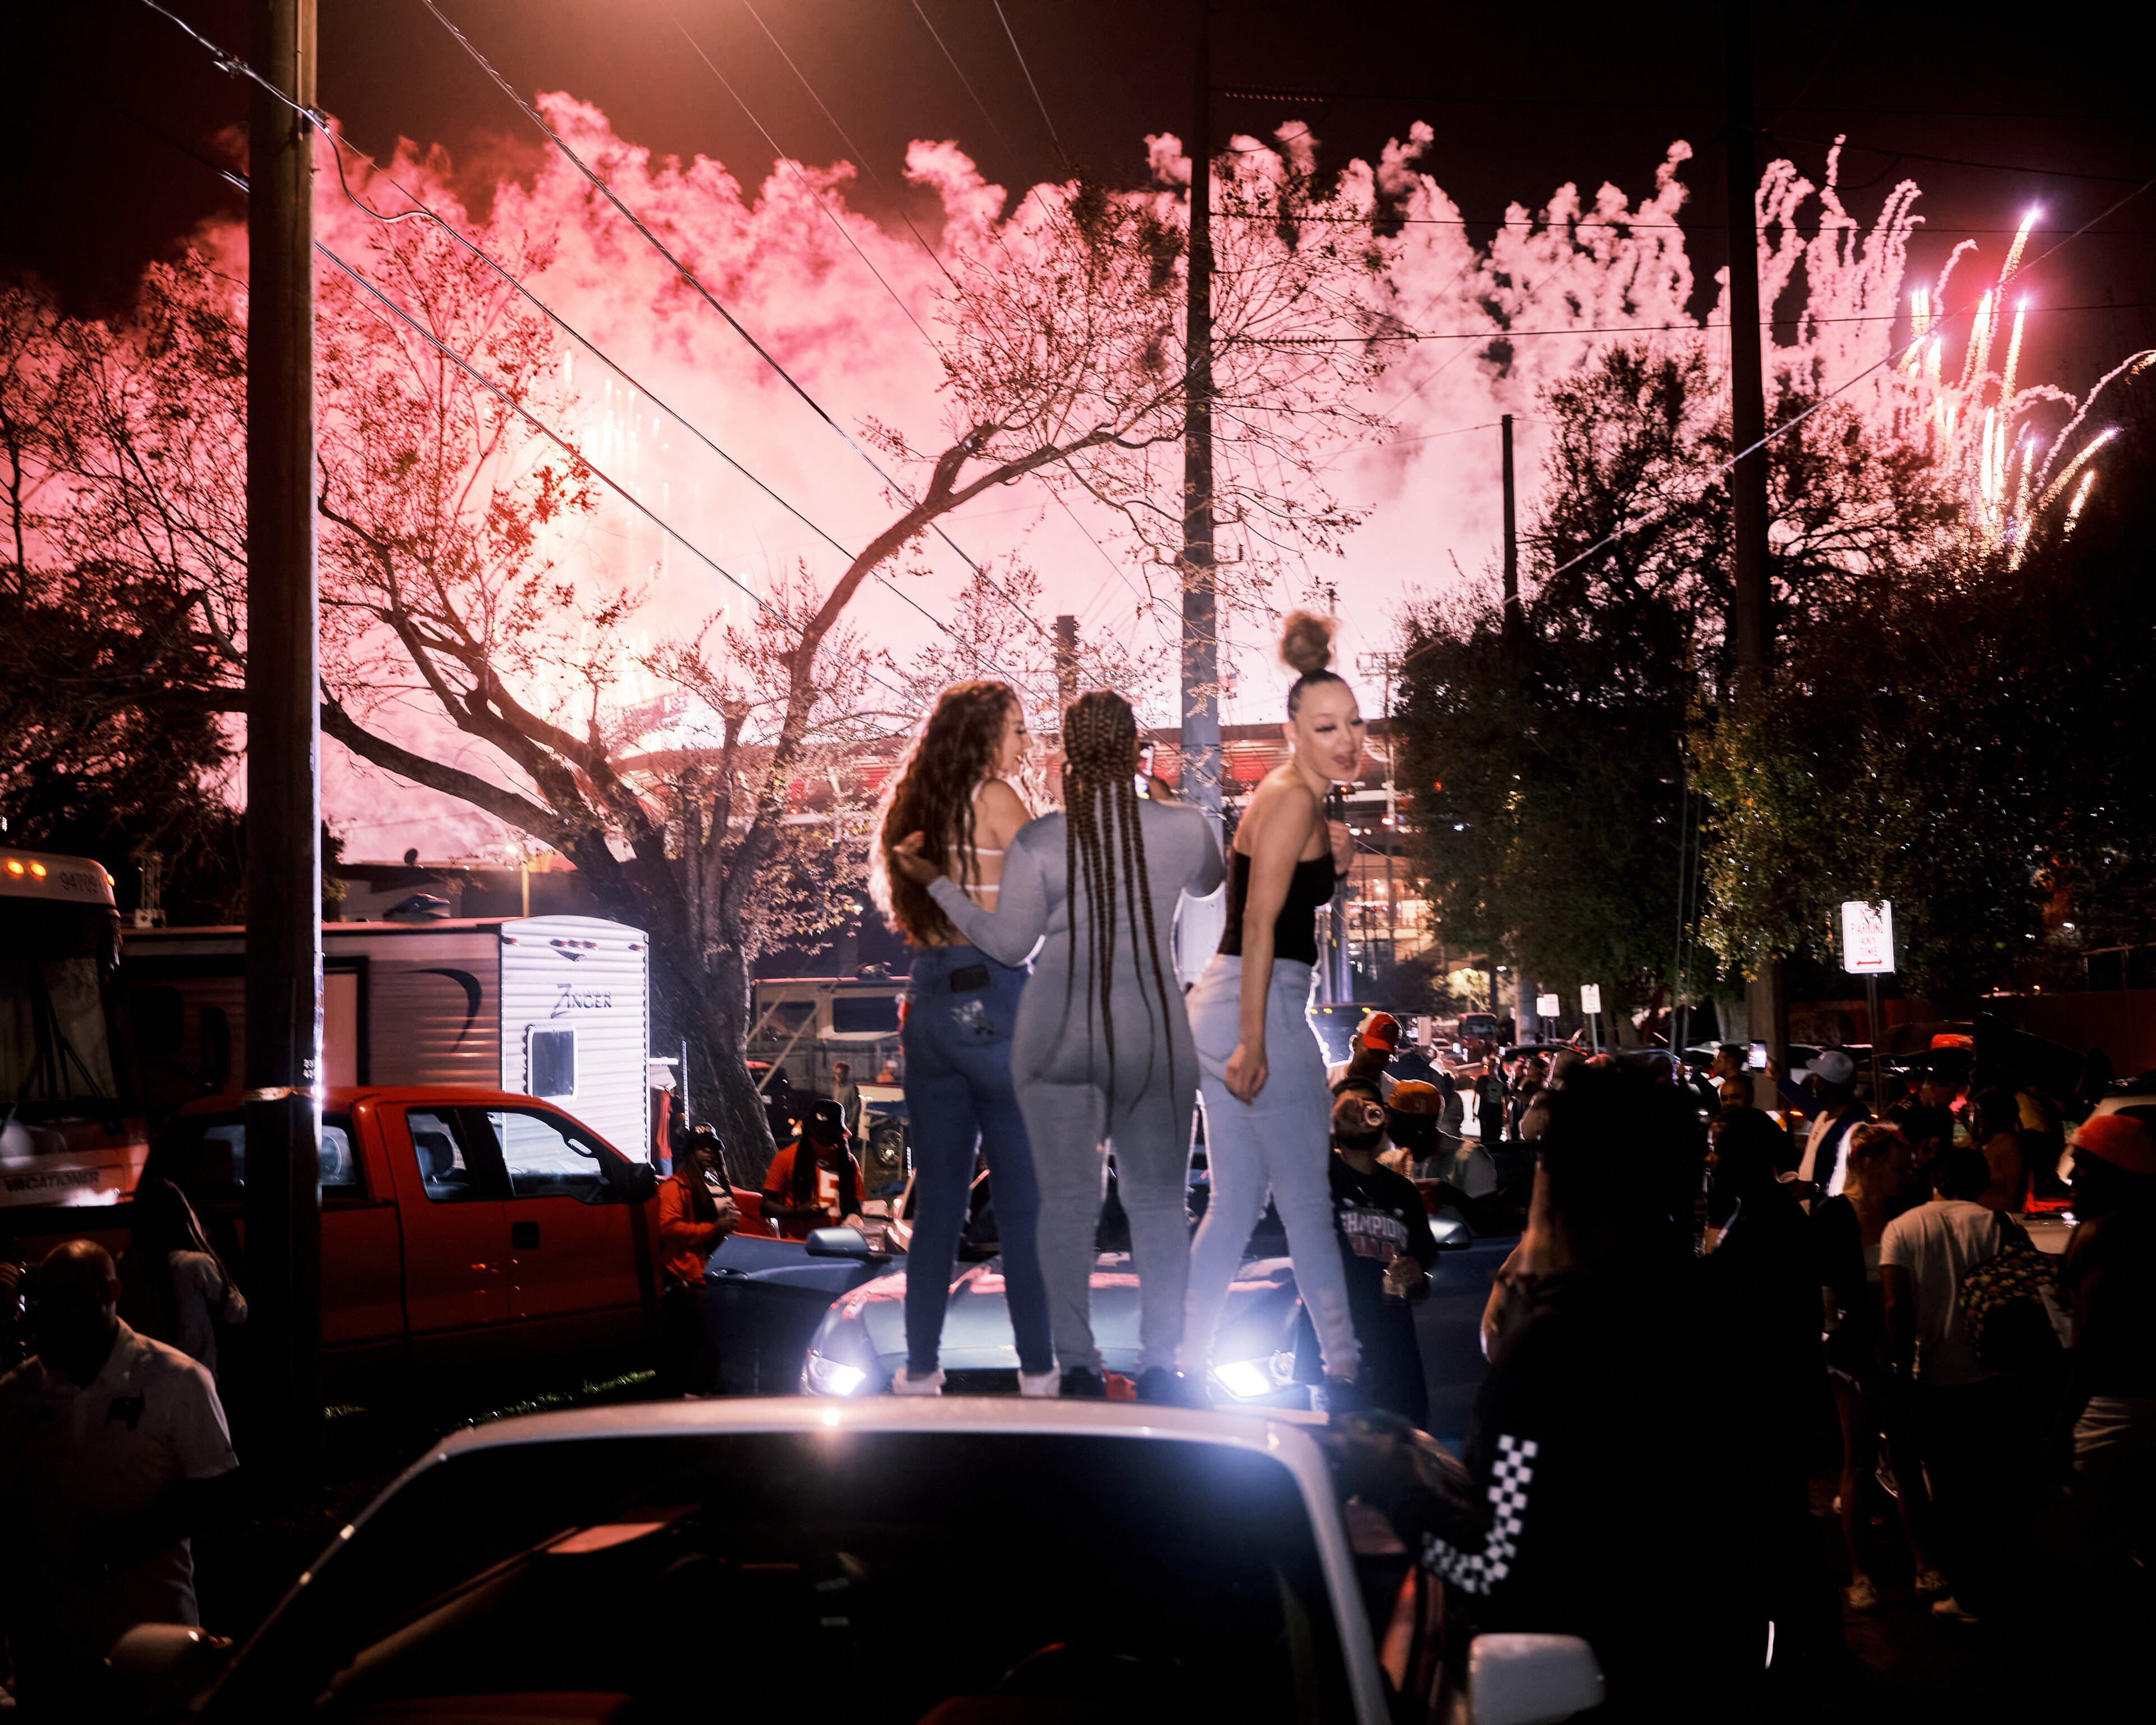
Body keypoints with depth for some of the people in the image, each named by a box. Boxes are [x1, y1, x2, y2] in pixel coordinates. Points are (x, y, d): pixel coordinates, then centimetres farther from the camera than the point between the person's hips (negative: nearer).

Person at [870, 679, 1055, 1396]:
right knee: (1024, 1195, 1)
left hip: (930, 1006, 6)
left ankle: (920, 1367, 12)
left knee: (938, 1196, 10)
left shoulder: (911, 806, 13)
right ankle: (1039, 1367, 5)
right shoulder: (996, 799, -8)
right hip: (996, 1002, -6)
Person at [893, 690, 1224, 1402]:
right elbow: (1208, 883, 17)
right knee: (1158, 1200, 8)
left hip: (1059, 1035, -1)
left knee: (1068, 1202, 4)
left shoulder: (1039, 842, -10)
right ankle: (1159, 1363, 7)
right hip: (1152, 1035, 1)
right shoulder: (1185, 829, -5)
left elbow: (1008, 942, -4)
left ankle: (1077, 1365, 4)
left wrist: (935, 882, 3)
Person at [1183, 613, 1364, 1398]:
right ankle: (1344, 1364, 8)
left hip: (1217, 1003, 10)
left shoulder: (1289, 797, 17)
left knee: (1235, 1203, 12)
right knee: (1307, 1202, 0)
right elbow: (1260, 924, -20)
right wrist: (1254, 1043, -23)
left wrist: (1332, 860, 11)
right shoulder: (1292, 800, -13)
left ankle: (1187, 1362, 15)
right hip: (1261, 1008, -10)